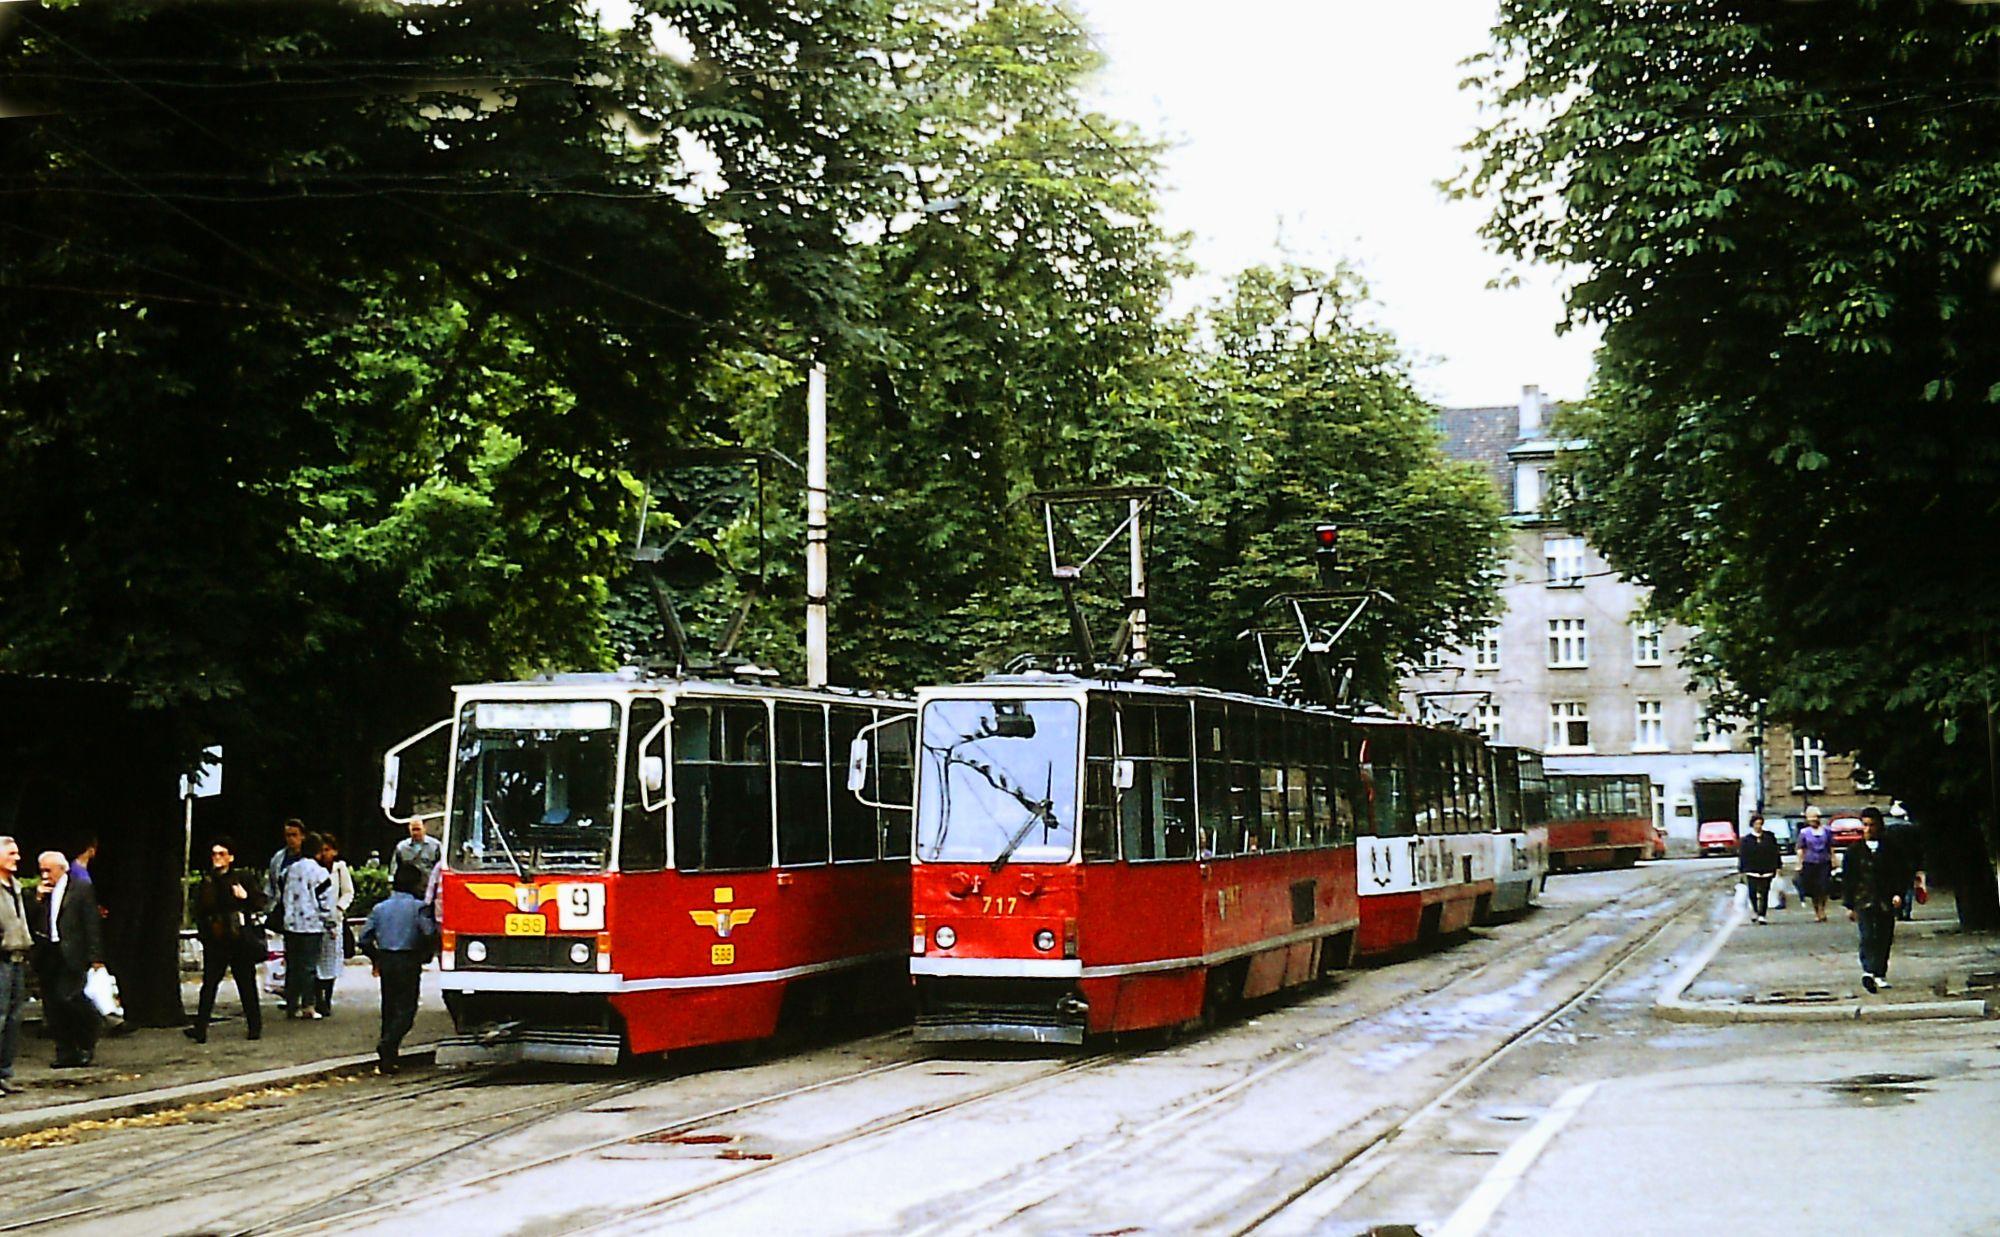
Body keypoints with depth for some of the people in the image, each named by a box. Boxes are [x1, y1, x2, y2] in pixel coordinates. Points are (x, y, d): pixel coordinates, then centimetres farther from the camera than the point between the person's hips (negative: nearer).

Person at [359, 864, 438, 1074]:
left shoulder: (380, 907, 8)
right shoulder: (418, 907, -6)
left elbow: (365, 938, 6)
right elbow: (429, 933, -18)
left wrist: (376, 958, 18)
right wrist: (425, 955, 0)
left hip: (385, 962, 5)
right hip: (408, 962, -5)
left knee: (389, 1008, 13)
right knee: (406, 1009, -2)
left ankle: (387, 1059, 13)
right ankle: (388, 1044, -24)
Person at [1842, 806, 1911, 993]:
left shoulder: (1891, 850, 8)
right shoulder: (1854, 851, 9)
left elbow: (1903, 873, 10)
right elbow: (1847, 878, 10)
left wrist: (1898, 894, -6)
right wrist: (1849, 906, 6)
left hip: (1886, 902, 1)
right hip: (1863, 900, -1)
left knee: (1884, 938, 3)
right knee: (1867, 936, -16)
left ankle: (1880, 975, 14)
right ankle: (1868, 972, -27)